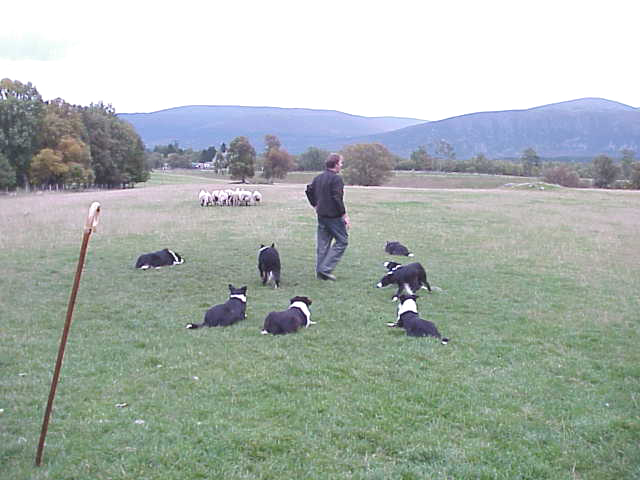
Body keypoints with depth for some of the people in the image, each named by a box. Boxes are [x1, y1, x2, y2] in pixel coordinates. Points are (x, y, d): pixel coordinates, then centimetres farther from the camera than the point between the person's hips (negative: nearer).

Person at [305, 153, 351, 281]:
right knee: (342, 241, 1)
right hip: (334, 216, -8)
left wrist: (315, 205, 24)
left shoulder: (318, 178, 11)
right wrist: (344, 215, -15)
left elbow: (309, 191, 18)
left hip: (321, 216, 8)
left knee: (322, 244, 13)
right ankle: (326, 269, -4)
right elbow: (337, 198, -20)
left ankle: (320, 272, 16)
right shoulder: (336, 179, -14)